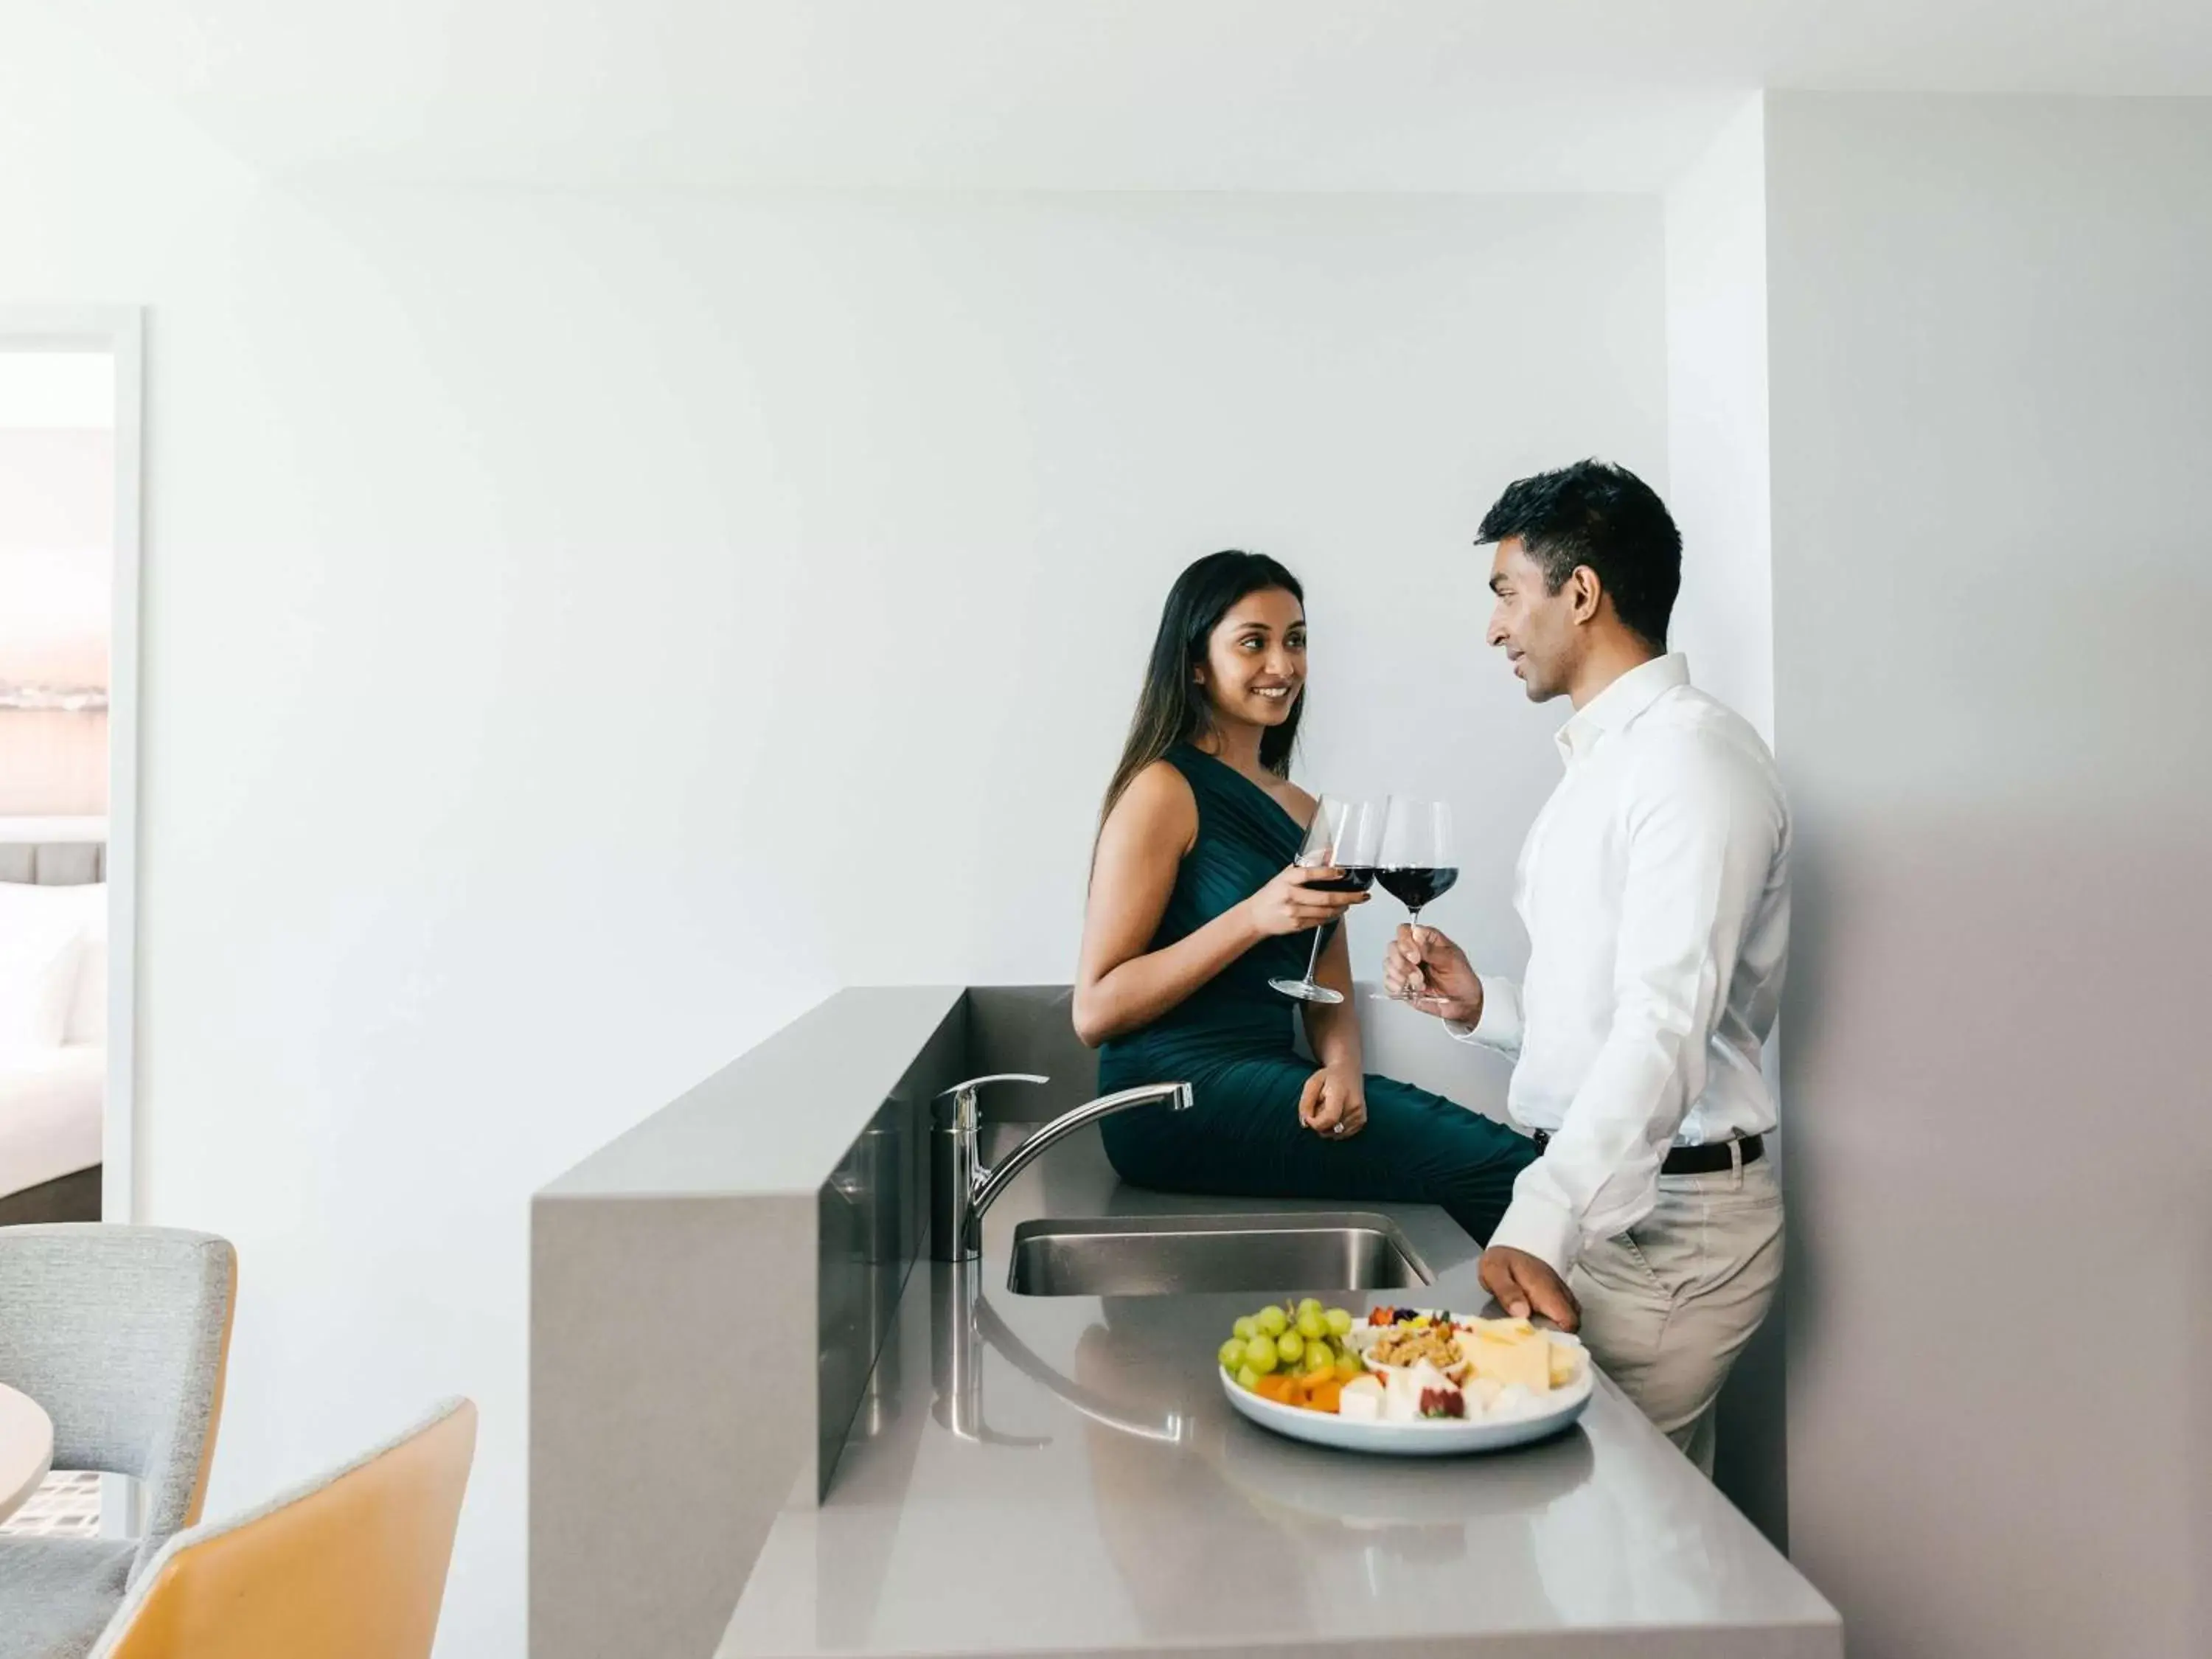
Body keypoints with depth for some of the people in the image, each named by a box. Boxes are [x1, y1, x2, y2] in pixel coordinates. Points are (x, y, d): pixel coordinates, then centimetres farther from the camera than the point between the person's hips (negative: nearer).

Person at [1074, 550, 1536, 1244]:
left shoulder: (1304, 813, 18)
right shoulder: (1165, 790, -5)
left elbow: (1329, 997, 16)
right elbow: (1095, 1011, -10)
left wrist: (1343, 1069, -7)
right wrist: (1255, 917, -18)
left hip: (1269, 1079, 7)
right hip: (1180, 1097, -7)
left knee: (1511, 1153, -16)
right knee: (1495, 1164, -19)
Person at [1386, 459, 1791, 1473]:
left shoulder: (1694, 757, -14)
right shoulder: (1603, 762, 17)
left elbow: (1666, 1030, -26)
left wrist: (1540, 1227, -34)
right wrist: (1480, 1008, 4)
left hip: (1664, 1216, -9)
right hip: (1597, 1199, 9)